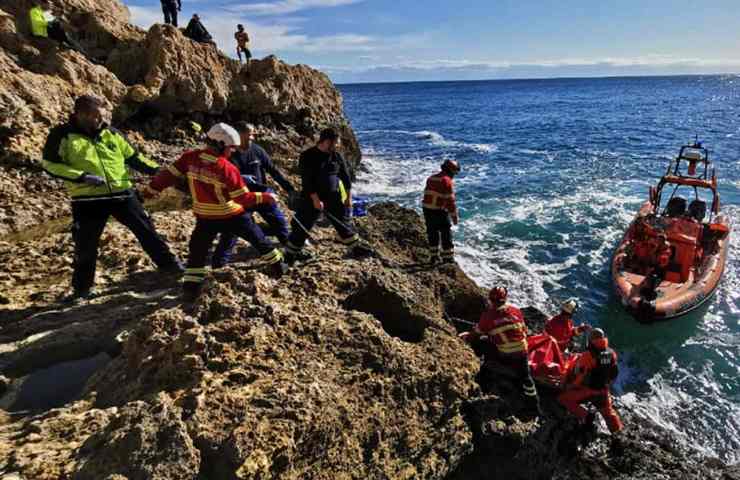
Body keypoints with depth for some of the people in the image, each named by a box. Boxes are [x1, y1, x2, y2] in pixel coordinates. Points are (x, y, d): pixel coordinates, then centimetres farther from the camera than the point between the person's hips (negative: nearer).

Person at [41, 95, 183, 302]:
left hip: (122, 194, 3)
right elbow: (50, 164, -5)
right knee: (86, 246, 6)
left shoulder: (111, 133, 7)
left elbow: (133, 157, 13)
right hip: (87, 201, -2)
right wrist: (82, 177, -17)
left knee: (147, 231, 6)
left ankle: (169, 264, 21)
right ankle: (82, 288, 25)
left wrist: (157, 170, 1)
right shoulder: (62, 135, -3)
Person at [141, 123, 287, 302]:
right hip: (232, 216, -3)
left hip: (205, 218, 3)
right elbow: (243, 198, -19)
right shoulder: (227, 168, -21)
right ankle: (277, 266, 29)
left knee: (197, 251, 15)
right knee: (258, 239, 17)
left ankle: (191, 288, 9)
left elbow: (168, 176, -4)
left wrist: (147, 192, 7)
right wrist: (265, 197, -8)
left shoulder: (190, 158, -10)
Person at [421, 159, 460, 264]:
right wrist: (454, 216, -9)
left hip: (427, 209, 7)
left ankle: (433, 257, 26)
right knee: (446, 235, 5)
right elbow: (450, 200, -16)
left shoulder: (431, 178, 12)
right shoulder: (447, 181, -12)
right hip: (440, 211, -7)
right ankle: (448, 259, 11)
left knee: (432, 234, 18)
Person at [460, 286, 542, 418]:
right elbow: (524, 330, 11)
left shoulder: (487, 316, -9)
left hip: (502, 356, -3)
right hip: (521, 351, 3)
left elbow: (476, 335, 1)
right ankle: (533, 407, 24)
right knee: (525, 378, 17)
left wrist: (464, 337, 20)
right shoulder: (516, 311, -1)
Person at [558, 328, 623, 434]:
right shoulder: (611, 354, -6)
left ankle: (585, 416, -7)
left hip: (586, 390, -5)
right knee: (608, 410, 29)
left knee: (563, 398, 4)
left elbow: (578, 376, -18)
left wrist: (569, 385, 0)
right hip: (603, 391, 6)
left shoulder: (587, 356, -24)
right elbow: (614, 373, 7)